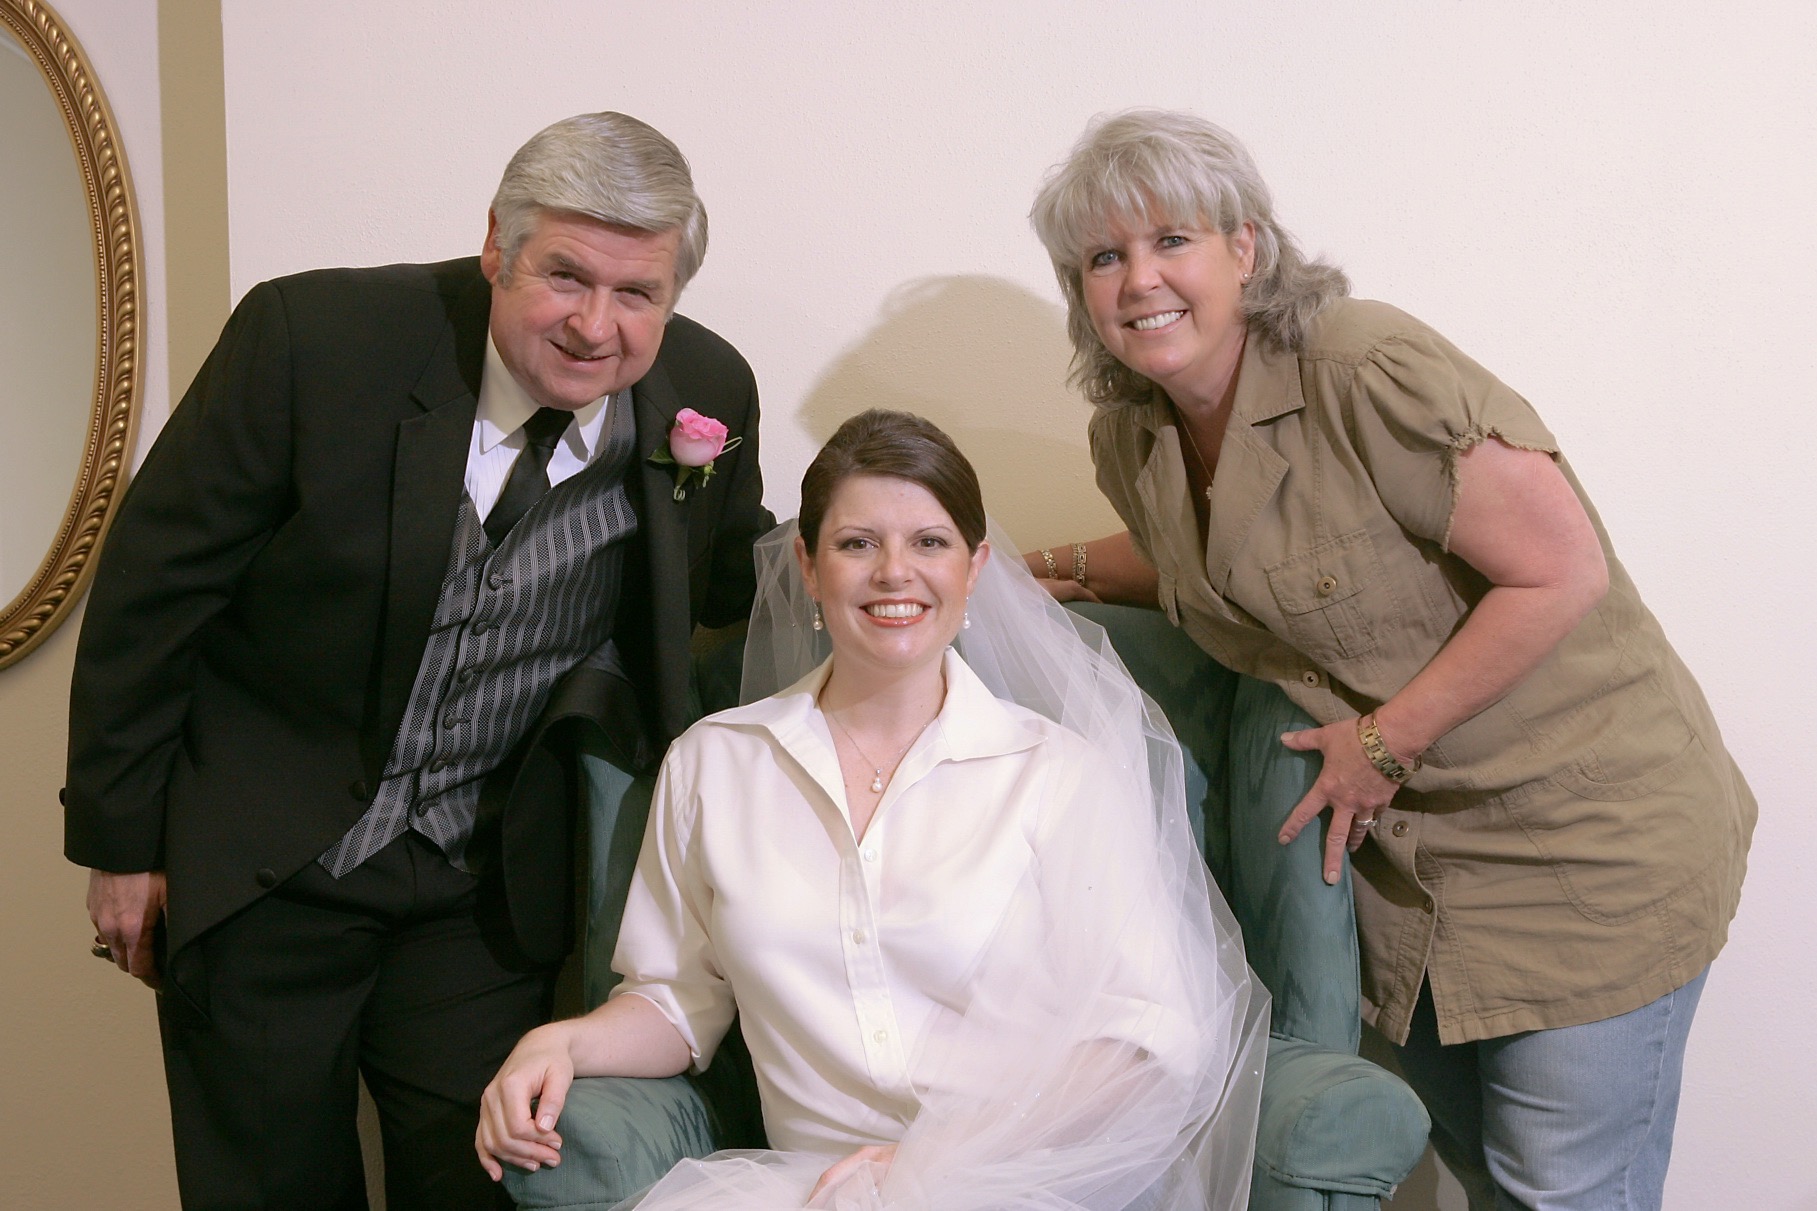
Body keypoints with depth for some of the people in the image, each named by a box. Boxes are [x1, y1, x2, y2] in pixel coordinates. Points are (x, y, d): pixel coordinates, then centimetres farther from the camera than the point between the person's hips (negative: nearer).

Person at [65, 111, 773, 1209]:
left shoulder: (706, 392, -9)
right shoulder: (311, 337, -20)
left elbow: (734, 581, 8)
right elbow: (151, 590, -11)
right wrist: (122, 839, -5)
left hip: (490, 888, 2)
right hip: (262, 866, -1)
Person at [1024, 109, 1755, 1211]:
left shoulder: (1371, 373, -24)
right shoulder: (1129, 439, 1)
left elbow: (1563, 573, -23)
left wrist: (1387, 741, -19)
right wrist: (1067, 571, 10)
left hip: (1590, 830, -7)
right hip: (1407, 840, 7)